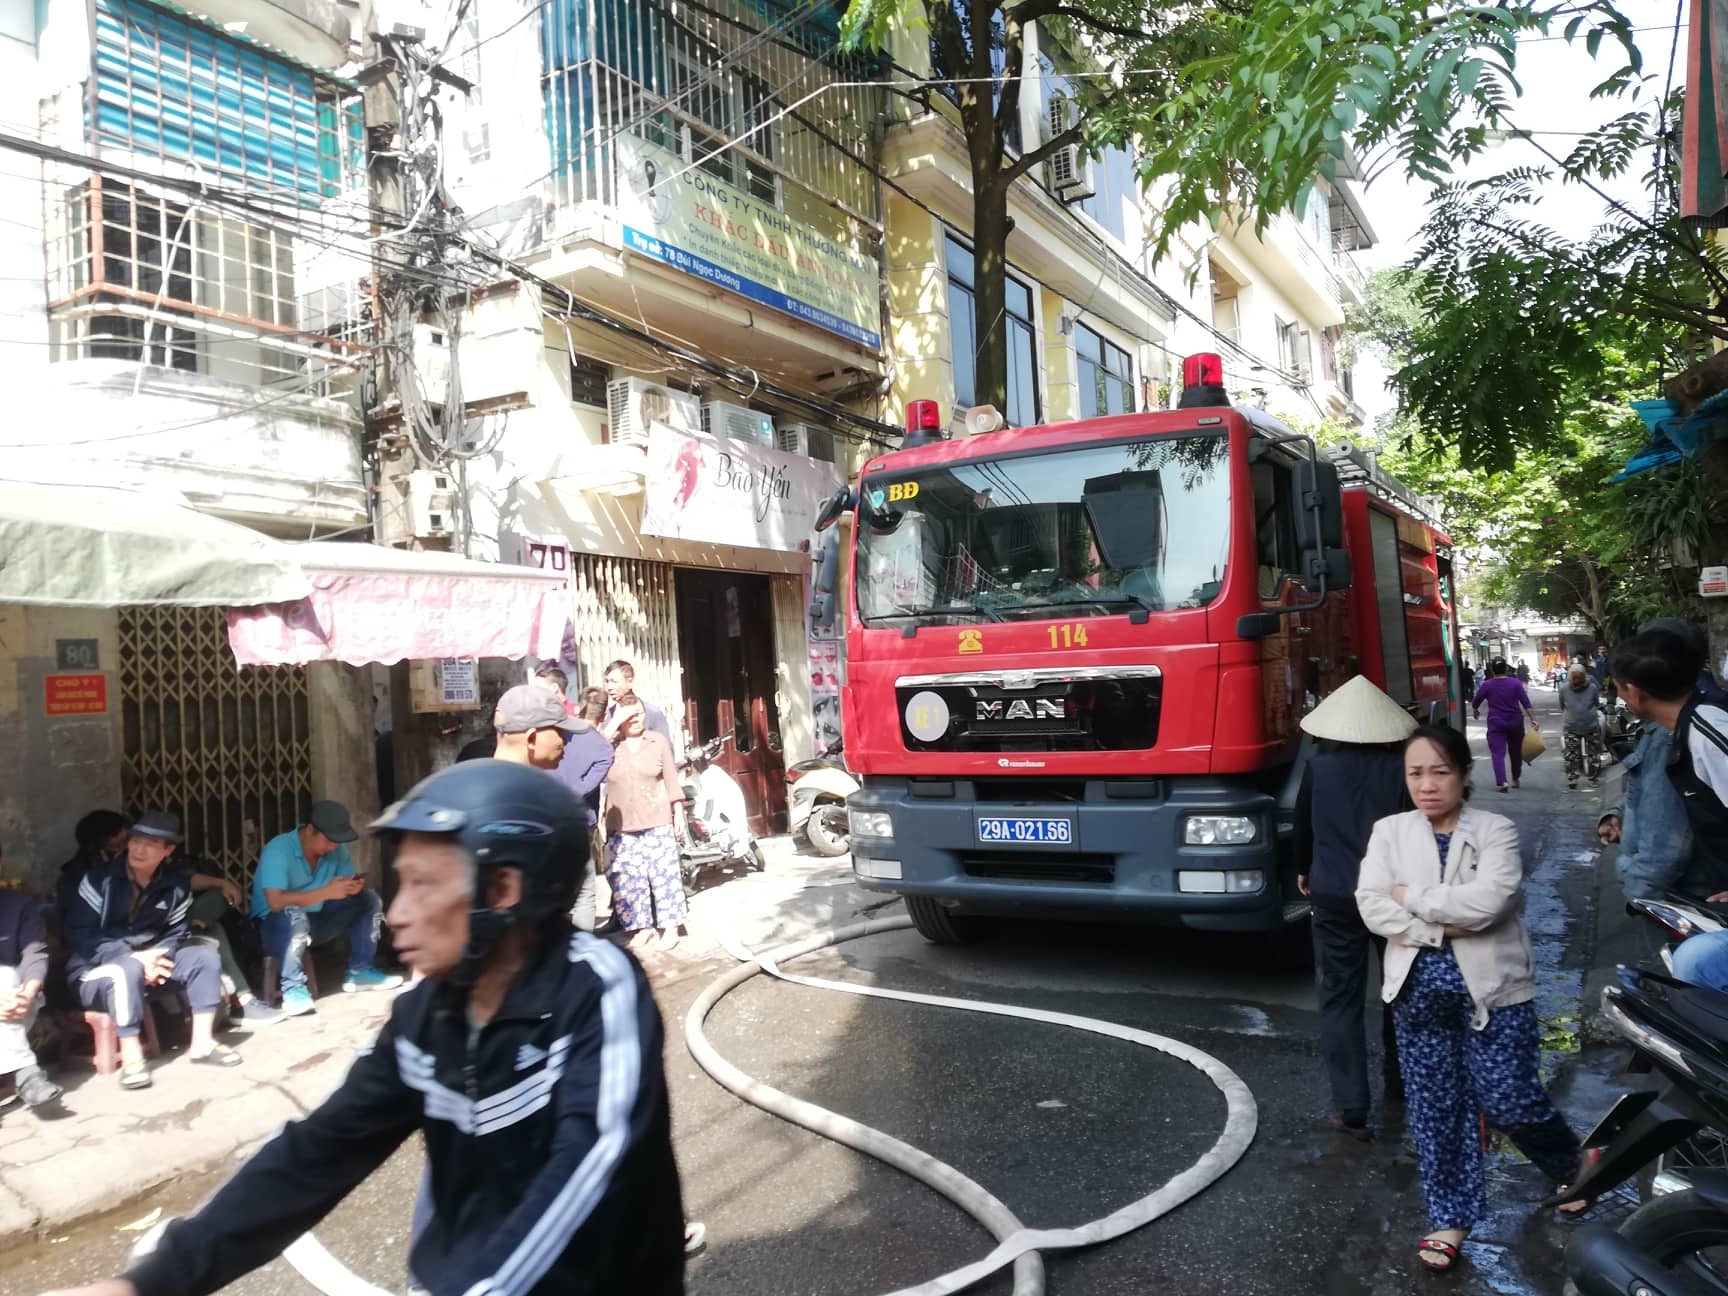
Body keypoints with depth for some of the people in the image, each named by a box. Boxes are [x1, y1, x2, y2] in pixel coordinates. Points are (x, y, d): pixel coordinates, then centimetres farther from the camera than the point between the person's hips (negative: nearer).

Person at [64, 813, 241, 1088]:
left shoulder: (177, 885, -2)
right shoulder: (100, 878, -14)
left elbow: (176, 932, 3)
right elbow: (79, 935, -17)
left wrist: (157, 957, -20)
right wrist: (131, 957, -25)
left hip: (147, 960, 5)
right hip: (95, 969, -5)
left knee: (205, 957, -13)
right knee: (128, 971, -37)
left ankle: (201, 1043, -11)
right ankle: (131, 1058, -28)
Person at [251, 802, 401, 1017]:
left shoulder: (336, 850, -6)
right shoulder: (278, 850, -26)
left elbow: (348, 883, 2)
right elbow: (275, 902, -37)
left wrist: (355, 886, -24)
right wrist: (326, 892, -37)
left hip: (315, 921, 7)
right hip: (274, 925, -7)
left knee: (368, 899, -5)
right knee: (293, 915, -39)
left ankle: (359, 972, 2)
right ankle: (293, 988, -25)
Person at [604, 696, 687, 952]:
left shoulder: (658, 742, 3)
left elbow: (671, 781, 5)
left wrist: (678, 815, 3)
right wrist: (615, 722, -19)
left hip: (657, 823, -1)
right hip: (621, 827, 1)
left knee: (664, 874, 1)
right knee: (628, 879, 4)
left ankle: (670, 928, 10)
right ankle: (643, 927, 17)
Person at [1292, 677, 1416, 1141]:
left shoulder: (1318, 768, -5)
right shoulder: (1401, 768, -7)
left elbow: (1303, 825, 6)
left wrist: (1303, 871, 24)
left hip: (1334, 895, -1)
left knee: (1340, 998, 3)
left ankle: (1351, 1107, -2)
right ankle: (1399, 1077, 39)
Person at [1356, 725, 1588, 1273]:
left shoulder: (1495, 830, -5)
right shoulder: (1389, 831, 3)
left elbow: (1490, 900, -21)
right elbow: (1372, 906, -7)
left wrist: (1413, 895, -13)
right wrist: (1440, 928, -16)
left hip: (1491, 987, -2)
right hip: (1419, 988, 3)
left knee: (1508, 1100, 5)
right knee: (1435, 1107, 8)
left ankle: (1574, 1165, 38)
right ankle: (1451, 1217, 24)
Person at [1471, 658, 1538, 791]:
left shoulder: (1487, 685, -6)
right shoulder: (1515, 683, -4)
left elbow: (1475, 702, 4)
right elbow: (1526, 703, -7)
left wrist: (1475, 710, 25)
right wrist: (1533, 719, -6)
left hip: (1496, 723, -2)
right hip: (1515, 722, 2)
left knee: (1498, 753, -5)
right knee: (1516, 751, 19)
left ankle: (1501, 781, -21)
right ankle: (1515, 779, 30)